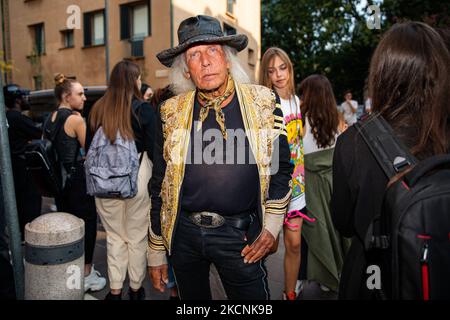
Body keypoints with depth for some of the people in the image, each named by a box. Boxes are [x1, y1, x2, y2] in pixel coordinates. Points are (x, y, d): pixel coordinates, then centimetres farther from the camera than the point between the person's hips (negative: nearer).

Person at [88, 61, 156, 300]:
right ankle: (135, 289, 25)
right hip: (137, 178, -3)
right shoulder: (143, 109, -8)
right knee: (137, 237, 11)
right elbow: (152, 149, -9)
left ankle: (115, 290, 25)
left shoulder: (97, 109, 3)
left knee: (114, 236, 15)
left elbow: (89, 148, 9)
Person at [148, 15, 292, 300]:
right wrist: (157, 252, 6)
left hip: (240, 234, -1)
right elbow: (160, 184, 4)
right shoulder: (172, 113, -2)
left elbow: (281, 167, 3)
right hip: (183, 233, 2)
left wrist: (271, 227, -4)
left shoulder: (263, 103, -4)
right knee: (192, 297, 21)